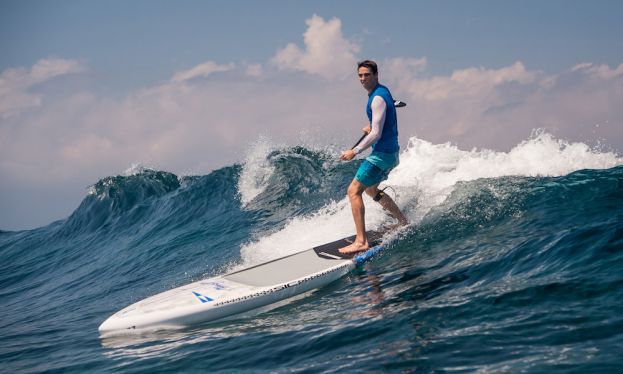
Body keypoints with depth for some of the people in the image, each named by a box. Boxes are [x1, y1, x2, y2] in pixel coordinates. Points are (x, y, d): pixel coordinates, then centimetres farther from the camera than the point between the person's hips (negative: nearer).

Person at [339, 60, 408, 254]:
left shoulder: (378, 98, -20)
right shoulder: (382, 91, 11)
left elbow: (376, 134, -24)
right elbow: (386, 116, 33)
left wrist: (354, 152, -20)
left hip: (382, 153, -10)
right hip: (390, 152, 10)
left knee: (354, 191, -13)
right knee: (371, 189, 27)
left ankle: (361, 241, -19)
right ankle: (404, 222, 32)